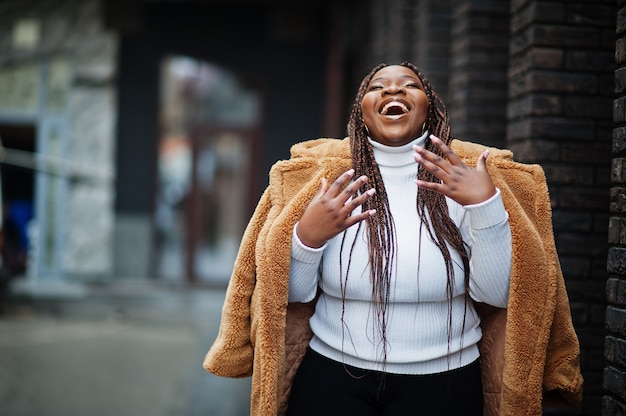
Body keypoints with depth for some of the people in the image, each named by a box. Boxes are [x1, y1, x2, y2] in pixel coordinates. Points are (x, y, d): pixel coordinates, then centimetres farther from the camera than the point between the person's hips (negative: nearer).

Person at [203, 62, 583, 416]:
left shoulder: (465, 179, -4)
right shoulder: (327, 174, -2)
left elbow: (498, 294, -10)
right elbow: (291, 293, -1)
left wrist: (487, 204, -22)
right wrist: (307, 236, -20)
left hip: (443, 382, 0)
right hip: (332, 374, 0)